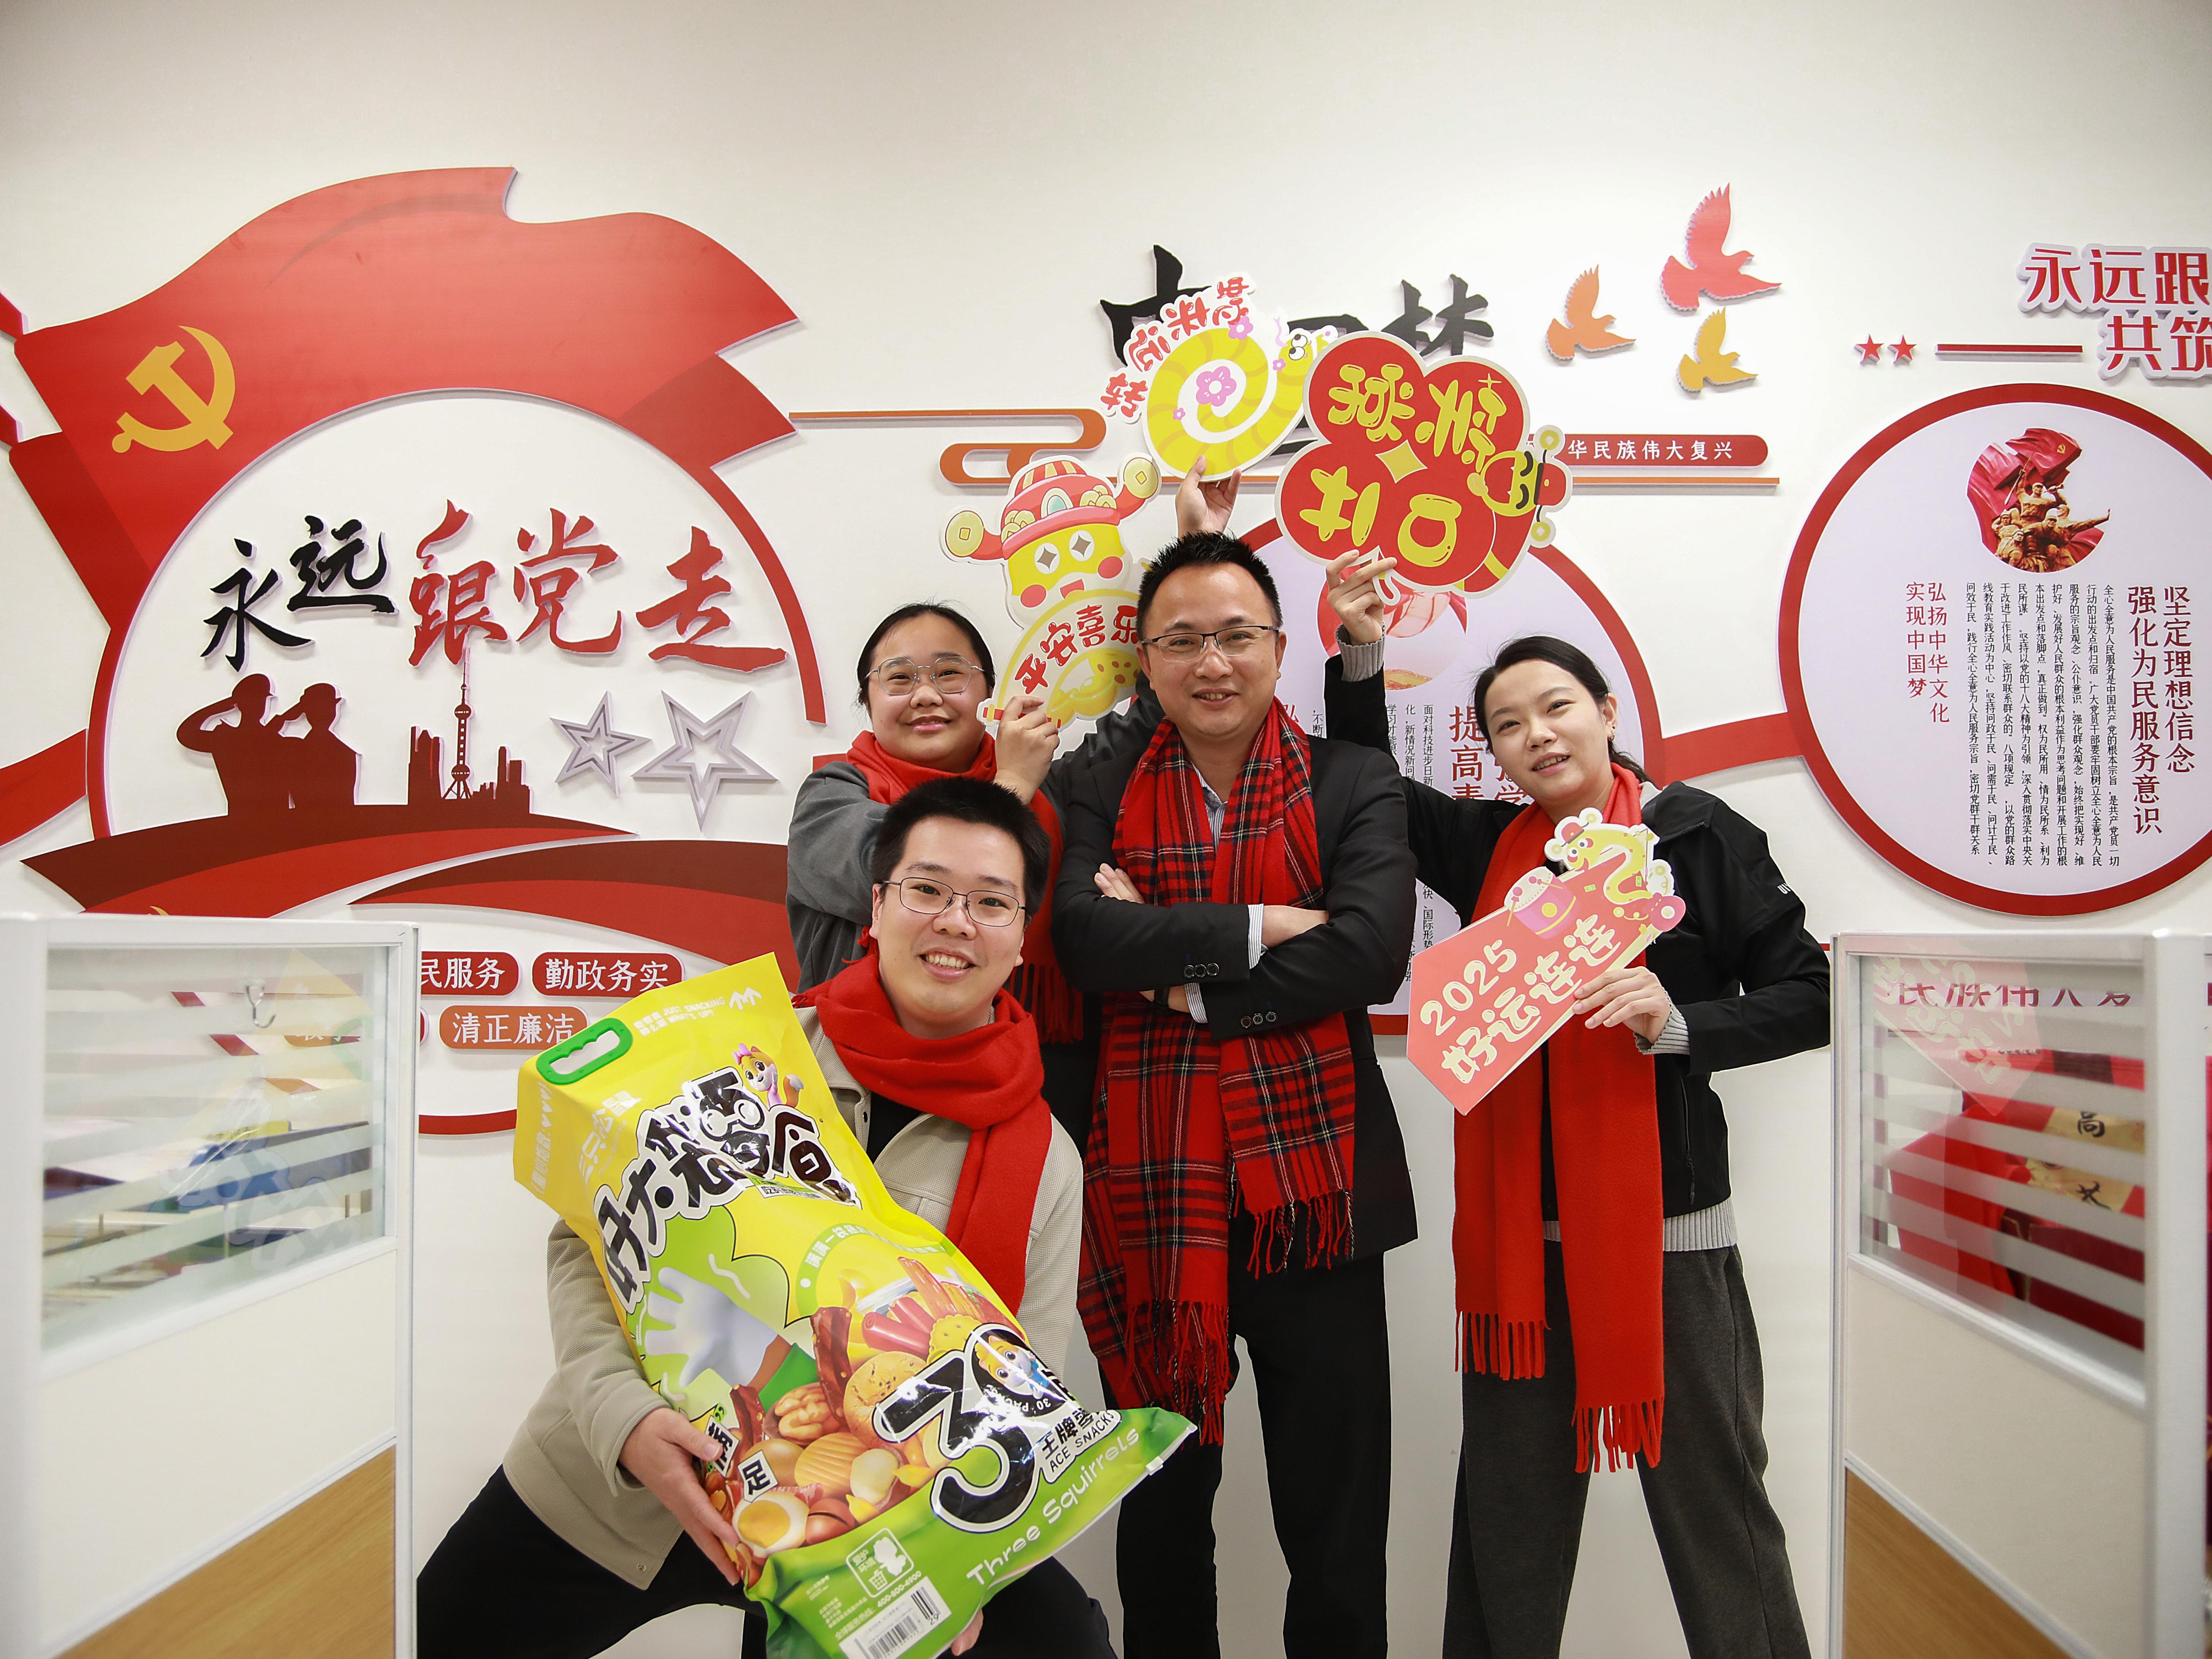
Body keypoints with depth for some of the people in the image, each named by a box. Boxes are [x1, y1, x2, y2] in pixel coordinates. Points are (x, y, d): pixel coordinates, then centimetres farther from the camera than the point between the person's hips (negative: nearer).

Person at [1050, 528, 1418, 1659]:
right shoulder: (1102, 797, 5)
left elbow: (1372, 952, -15)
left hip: (1312, 1194, -1)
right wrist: (1256, 928, -17)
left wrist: (1179, 975, -14)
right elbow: (1083, 938, -13)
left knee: (1339, 1537, 12)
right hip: (1151, 1196, 2)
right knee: (1159, 1518, 20)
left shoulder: (1355, 786, 1)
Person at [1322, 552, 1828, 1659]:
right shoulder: (1489, 847, 8)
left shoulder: (1697, 834, -3)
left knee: (1712, 1503, 8)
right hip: (1519, 1230, 4)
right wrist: (1361, 656, 6)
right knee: (1508, 1519, 14)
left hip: (1667, 1225, -3)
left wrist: (1676, 1021, -19)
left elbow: (1809, 997, -3)